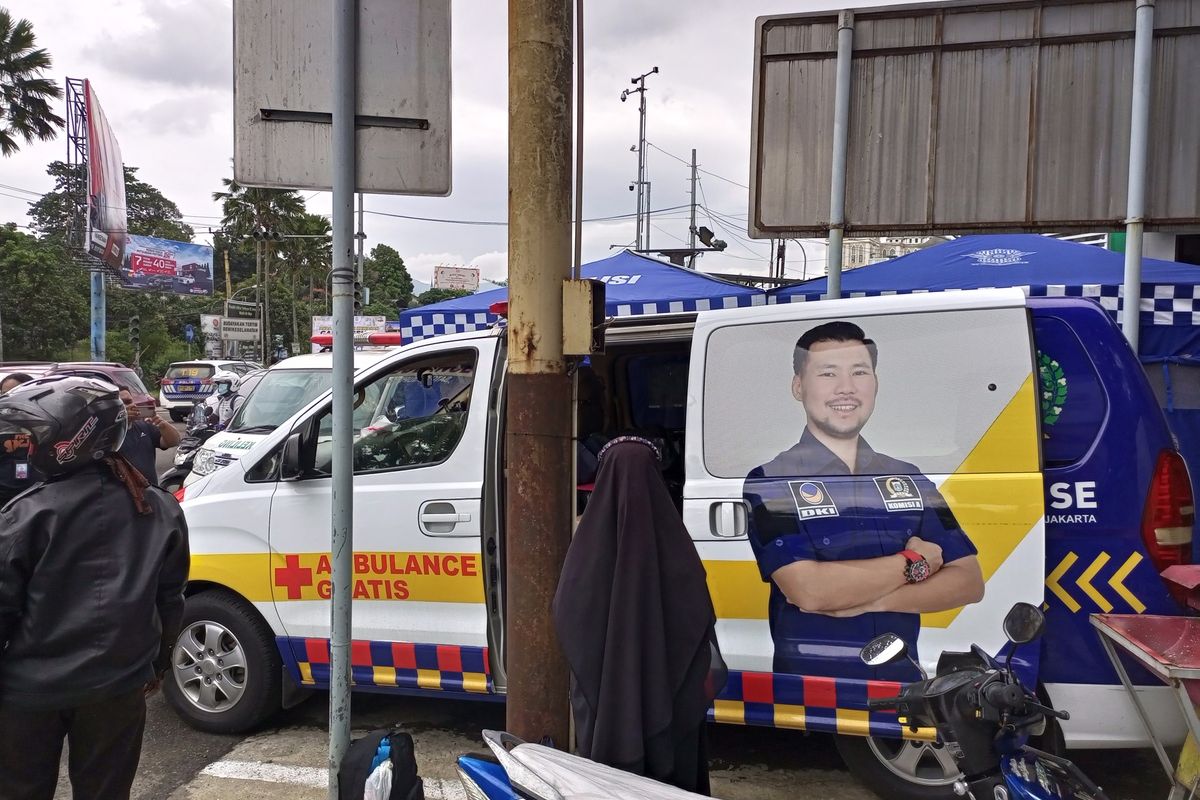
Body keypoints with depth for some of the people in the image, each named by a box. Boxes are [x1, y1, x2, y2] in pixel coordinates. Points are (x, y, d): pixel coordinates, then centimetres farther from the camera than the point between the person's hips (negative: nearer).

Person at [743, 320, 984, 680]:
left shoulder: (909, 479, 9)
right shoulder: (770, 482, -4)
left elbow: (969, 582, 4)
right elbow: (809, 591, -16)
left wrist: (871, 600, -10)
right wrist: (913, 562, -5)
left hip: (901, 678, 3)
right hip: (809, 685, -3)